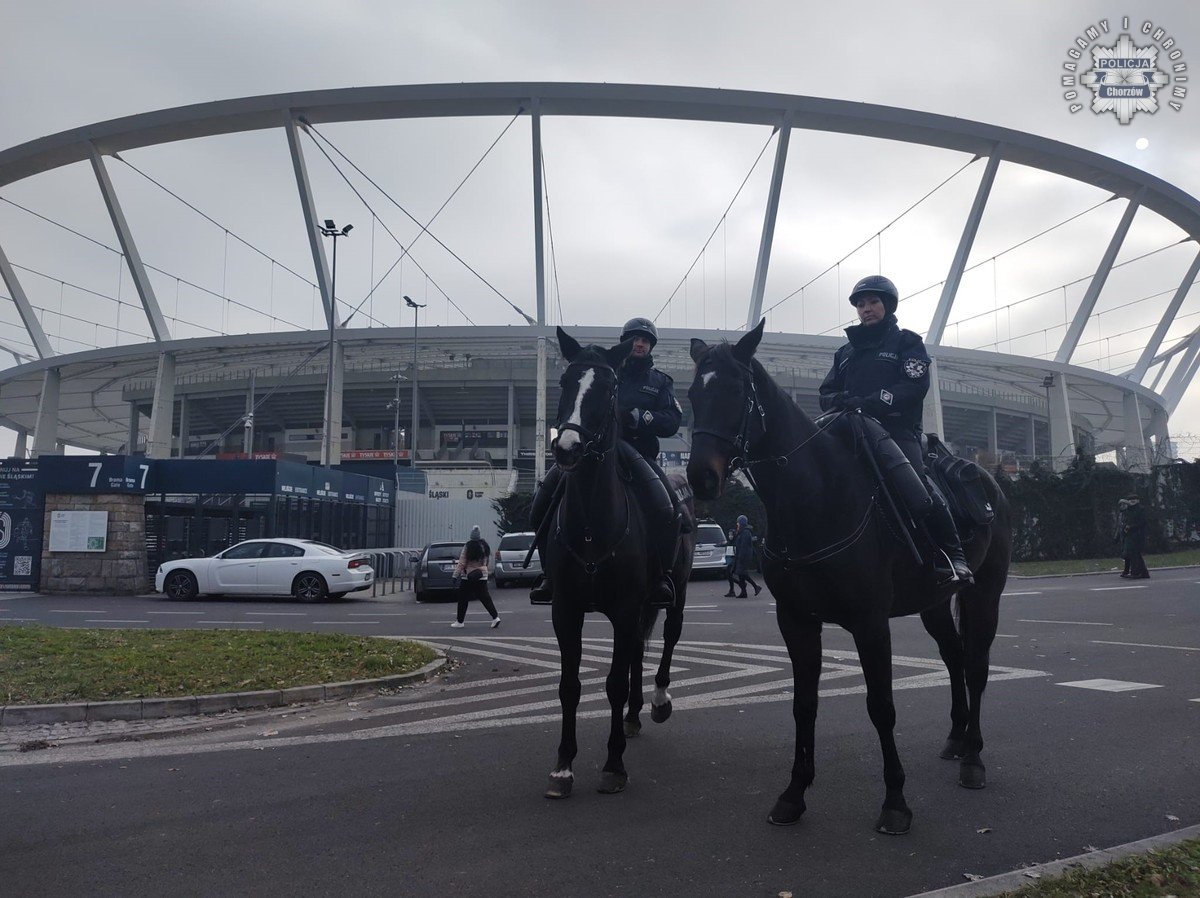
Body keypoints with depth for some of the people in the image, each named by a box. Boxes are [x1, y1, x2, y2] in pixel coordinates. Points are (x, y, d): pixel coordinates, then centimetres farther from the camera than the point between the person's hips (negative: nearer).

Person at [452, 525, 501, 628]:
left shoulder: (468, 547, -14)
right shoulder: (485, 546, 2)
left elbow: (461, 563, -13)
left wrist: (455, 575, -9)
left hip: (468, 576, -4)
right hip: (482, 576, 4)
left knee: (463, 599, 8)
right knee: (485, 597, 8)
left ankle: (460, 621, 13)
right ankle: (495, 617, -3)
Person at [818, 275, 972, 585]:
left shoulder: (906, 342, 11)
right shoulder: (846, 352, 27)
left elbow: (914, 387, -6)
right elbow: (826, 394, 17)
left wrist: (868, 402, -18)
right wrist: (842, 402, -8)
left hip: (897, 431, -5)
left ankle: (951, 556, -20)